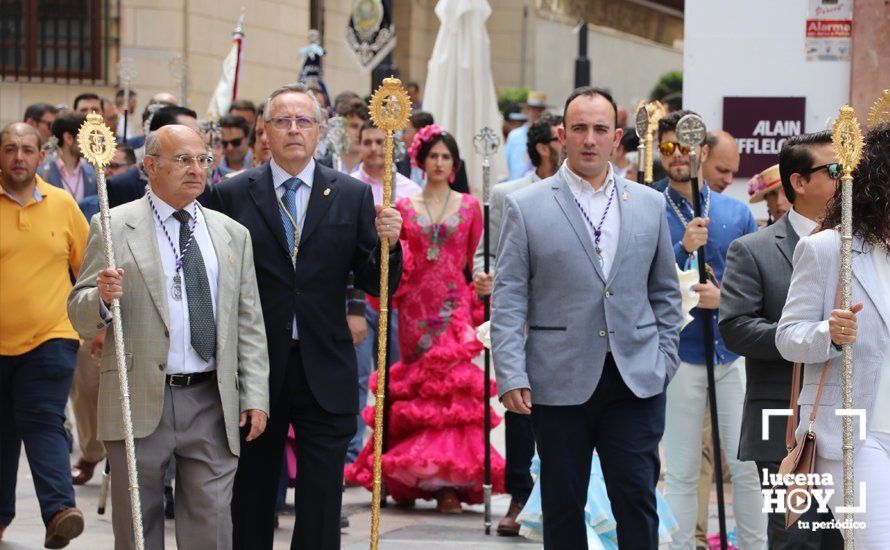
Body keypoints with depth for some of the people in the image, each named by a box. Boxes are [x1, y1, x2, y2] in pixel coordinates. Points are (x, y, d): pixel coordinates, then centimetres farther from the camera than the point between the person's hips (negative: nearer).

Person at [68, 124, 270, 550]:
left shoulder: (232, 235, 12)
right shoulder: (113, 228, 1)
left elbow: (249, 323, 11)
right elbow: (80, 316, 0)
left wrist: (255, 397, 3)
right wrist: (102, 298, -23)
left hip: (212, 403, 2)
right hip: (140, 403, -2)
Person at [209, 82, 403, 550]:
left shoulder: (352, 195, 5)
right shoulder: (233, 195, 2)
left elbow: (376, 285, 3)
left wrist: (387, 243, -17)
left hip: (324, 371, 0)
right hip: (256, 369, 0)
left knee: (322, 502, 0)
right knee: (251, 497, 11)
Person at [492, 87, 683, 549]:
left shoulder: (649, 204, 10)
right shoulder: (525, 208, 1)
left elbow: (665, 293, 17)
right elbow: (508, 300, -2)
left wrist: (664, 360, 8)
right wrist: (511, 376, -10)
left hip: (637, 383, 2)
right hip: (559, 384, -1)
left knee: (637, 501, -1)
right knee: (563, 506, 6)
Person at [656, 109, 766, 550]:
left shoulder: (736, 212, 7)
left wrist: (724, 297, -11)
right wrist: (683, 247, -18)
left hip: (734, 353, 2)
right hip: (679, 356, -2)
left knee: (746, 466, 4)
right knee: (681, 473, 4)